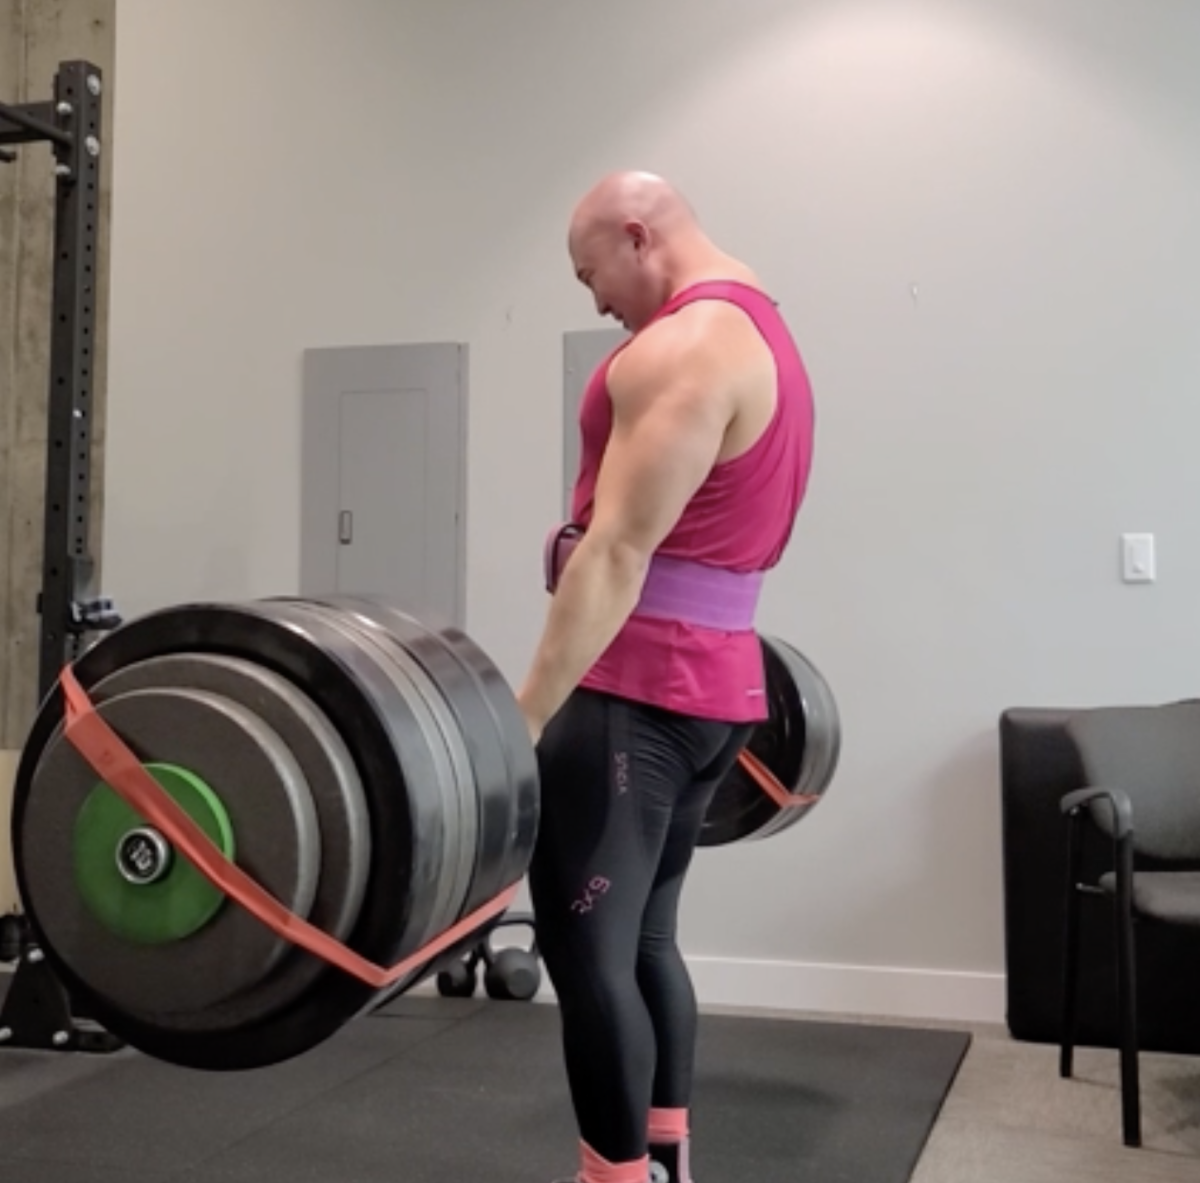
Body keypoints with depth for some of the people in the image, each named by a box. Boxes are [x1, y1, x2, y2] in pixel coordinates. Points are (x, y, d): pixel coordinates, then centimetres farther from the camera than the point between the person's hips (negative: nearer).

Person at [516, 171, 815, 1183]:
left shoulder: (681, 346, -14)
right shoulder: (765, 336, 19)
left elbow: (620, 551, -22)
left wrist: (525, 715, -24)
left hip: (635, 689, -11)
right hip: (716, 684, 11)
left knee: (584, 949, -5)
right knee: (642, 938, 17)